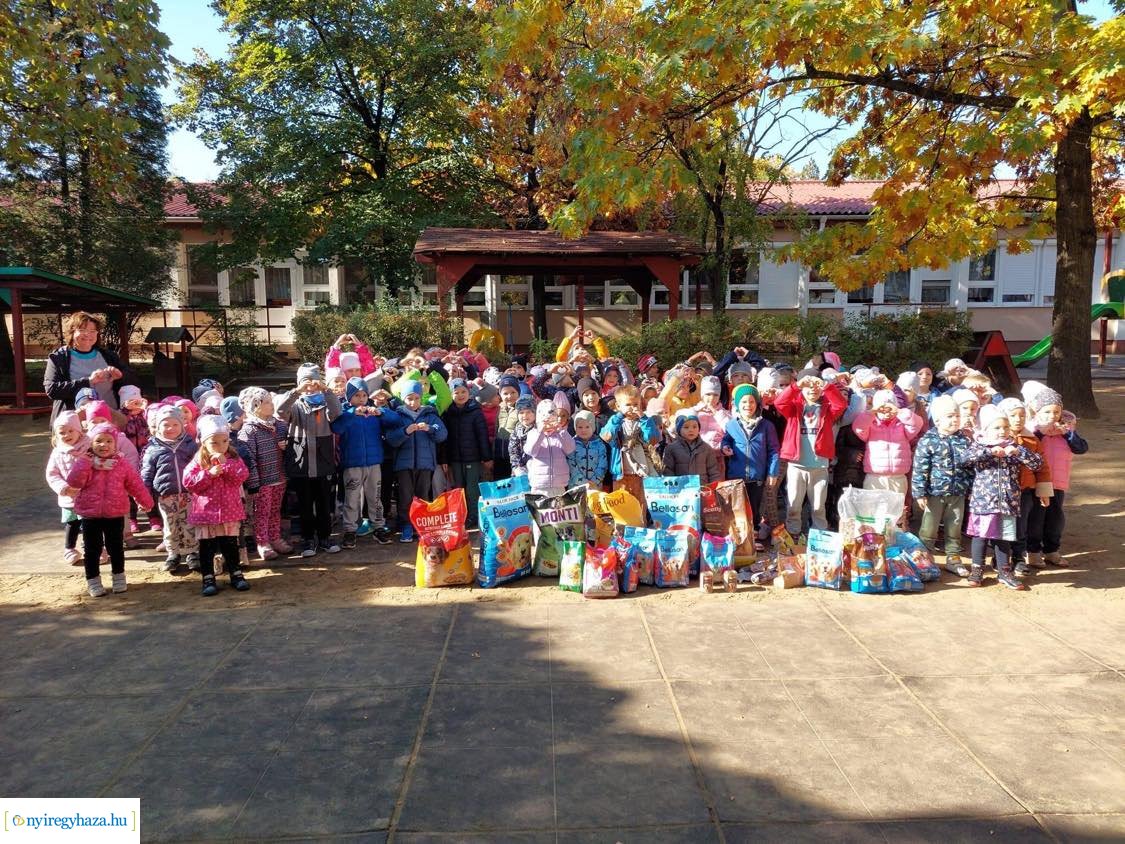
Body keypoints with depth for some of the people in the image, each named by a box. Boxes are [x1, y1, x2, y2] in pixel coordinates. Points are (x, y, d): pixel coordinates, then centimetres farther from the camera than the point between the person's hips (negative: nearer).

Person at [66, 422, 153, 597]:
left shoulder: (122, 464, -2)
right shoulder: (84, 463, -4)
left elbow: (135, 485, 5)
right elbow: (73, 482, -18)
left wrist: (146, 502, 10)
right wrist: (85, 463, -23)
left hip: (115, 514, 1)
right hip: (90, 515, -1)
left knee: (116, 547, 12)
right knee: (92, 548, 8)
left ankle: (119, 576, 28)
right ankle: (93, 580, 21)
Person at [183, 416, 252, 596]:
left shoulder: (233, 458, 1)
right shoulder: (198, 461, -4)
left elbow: (242, 476, -13)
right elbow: (188, 482, -11)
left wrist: (226, 463, -23)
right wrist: (209, 474, -22)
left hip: (229, 510, 1)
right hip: (206, 511, -1)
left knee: (230, 545, 10)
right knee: (207, 547, 5)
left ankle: (236, 574, 21)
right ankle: (208, 578, 14)